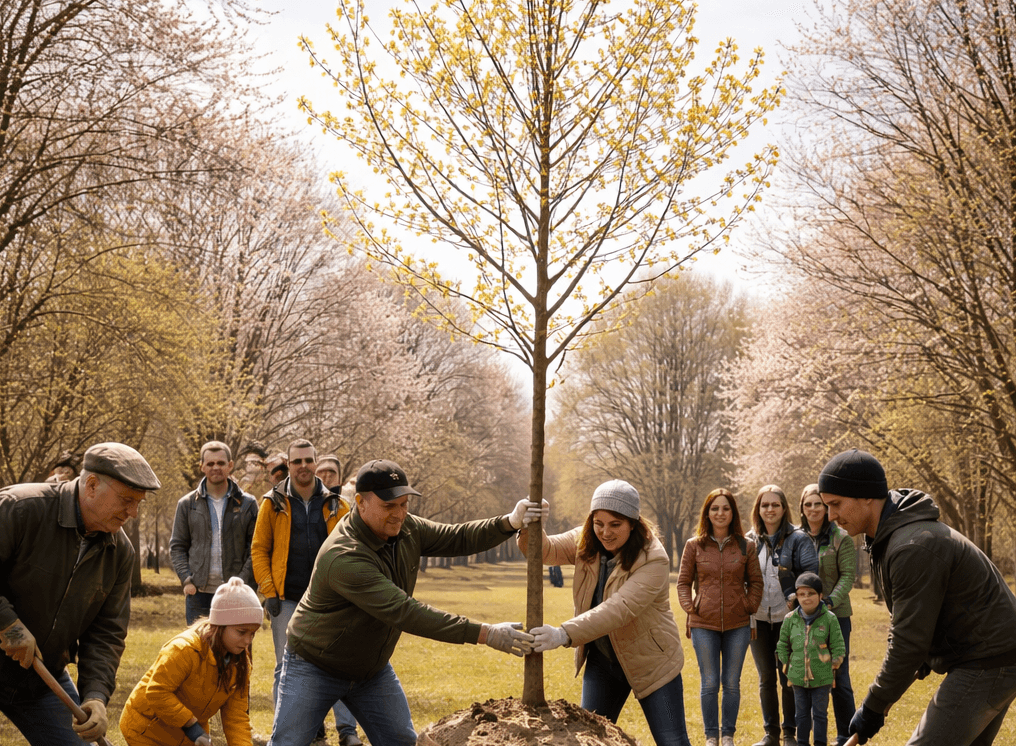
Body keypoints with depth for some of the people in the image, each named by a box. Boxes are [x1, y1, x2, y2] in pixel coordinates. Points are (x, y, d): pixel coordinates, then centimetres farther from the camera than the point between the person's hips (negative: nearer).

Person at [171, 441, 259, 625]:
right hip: (199, 592, 1)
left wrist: (243, 580, -9)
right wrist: (186, 580, -4)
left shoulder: (247, 504, 5)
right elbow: (177, 547, 10)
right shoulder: (187, 504, 8)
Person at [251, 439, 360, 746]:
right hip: (287, 600, 0)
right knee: (286, 667, 5)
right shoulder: (273, 503, 3)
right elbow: (259, 549, 3)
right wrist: (268, 591, -5)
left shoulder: (335, 505, 6)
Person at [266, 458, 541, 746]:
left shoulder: (403, 526, -9)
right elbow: (404, 612, -39)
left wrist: (509, 523, -20)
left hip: (373, 667, 7)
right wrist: (483, 633, -41)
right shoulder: (343, 557, -35)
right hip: (315, 666, -7)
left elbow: (456, 539, 0)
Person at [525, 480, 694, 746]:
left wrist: (566, 634, -47)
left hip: (650, 662, -5)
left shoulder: (654, 560, -25)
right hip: (601, 660, 5)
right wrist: (528, 525, -42)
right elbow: (546, 550, -17)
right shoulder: (585, 542, -5)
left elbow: (620, 608, -36)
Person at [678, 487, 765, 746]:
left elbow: (755, 582, 10)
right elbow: (683, 581, 7)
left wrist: (750, 606, -2)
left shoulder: (746, 546, 2)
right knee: (709, 683, 5)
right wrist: (690, 607, -5)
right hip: (704, 625, -1)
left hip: (737, 625, 1)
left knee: (732, 683, 9)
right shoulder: (694, 546, 1)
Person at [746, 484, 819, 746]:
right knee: (766, 677, 10)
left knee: (788, 676, 4)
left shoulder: (798, 538, -5)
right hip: (758, 619, 3)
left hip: (787, 618, -3)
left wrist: (795, 596, -19)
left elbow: (812, 572, -10)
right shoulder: (750, 540, 6)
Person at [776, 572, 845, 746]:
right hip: (798, 677, 2)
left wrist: (833, 666, -4)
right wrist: (788, 666, 7)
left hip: (822, 678, -2)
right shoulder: (790, 619, -1)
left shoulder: (829, 618, -8)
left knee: (820, 714, 8)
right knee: (802, 714, 13)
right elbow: (782, 646, 9)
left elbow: (838, 647, -3)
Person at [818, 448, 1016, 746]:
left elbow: (910, 641, -23)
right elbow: (903, 623, 18)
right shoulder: (888, 537, 8)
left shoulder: (915, 548, -25)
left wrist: (873, 707, -15)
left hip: (987, 663, -10)